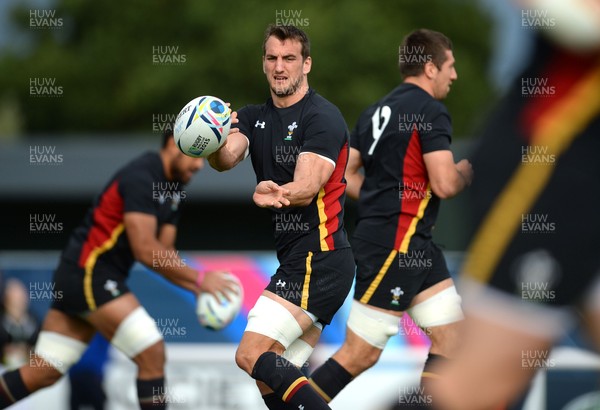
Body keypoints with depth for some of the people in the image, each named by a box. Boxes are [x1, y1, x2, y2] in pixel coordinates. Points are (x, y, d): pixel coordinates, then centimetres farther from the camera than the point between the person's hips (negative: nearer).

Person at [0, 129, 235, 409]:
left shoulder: (173, 188, 14)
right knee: (152, 353, -13)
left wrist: (197, 287, -3)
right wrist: (199, 279, -18)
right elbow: (145, 250, -23)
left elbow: (162, 253, 13)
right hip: (88, 273, -10)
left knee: (40, 375, 6)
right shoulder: (141, 177, -17)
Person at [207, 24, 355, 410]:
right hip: (293, 261, 9)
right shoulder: (254, 117, 13)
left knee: (252, 356, -18)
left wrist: (279, 194, -45)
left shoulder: (323, 117, -9)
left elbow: (308, 185, -22)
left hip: (318, 259, -9)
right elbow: (228, 157, -8)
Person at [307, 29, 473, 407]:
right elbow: (445, 184, -20)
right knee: (360, 354, -6)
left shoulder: (377, 110, 15)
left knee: (451, 340, 8)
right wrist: (465, 173, 1)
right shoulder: (430, 110, -12)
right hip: (395, 245, -10)